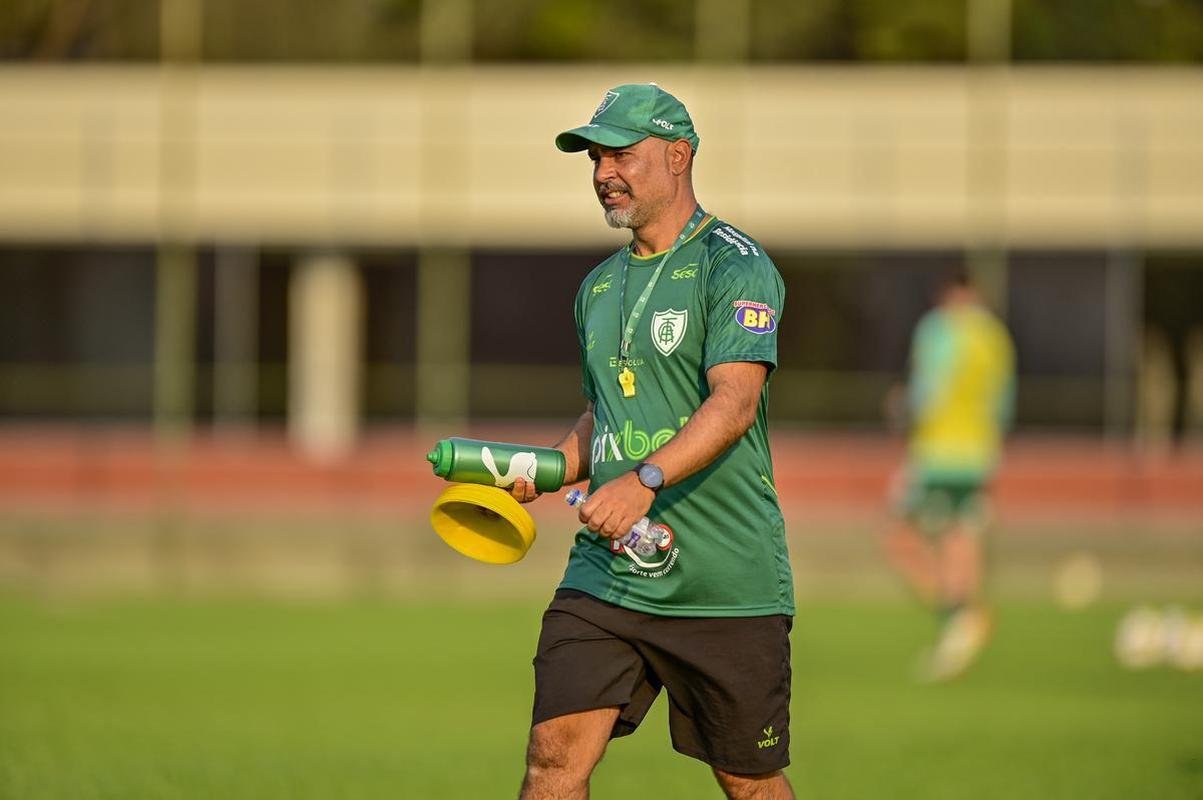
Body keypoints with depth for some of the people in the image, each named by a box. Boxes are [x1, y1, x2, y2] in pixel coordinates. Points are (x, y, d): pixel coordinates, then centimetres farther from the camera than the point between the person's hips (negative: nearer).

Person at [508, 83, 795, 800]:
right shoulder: (599, 287, 17)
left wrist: (645, 480, -34)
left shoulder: (734, 264, -7)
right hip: (606, 574, 6)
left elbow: (734, 402, -20)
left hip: (727, 580, -6)